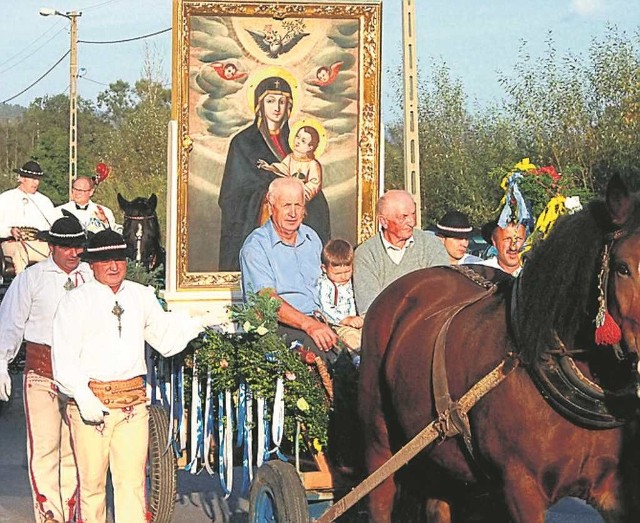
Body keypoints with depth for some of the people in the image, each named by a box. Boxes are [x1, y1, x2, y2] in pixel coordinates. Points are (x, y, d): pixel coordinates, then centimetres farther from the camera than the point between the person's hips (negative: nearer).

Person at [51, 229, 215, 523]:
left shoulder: (142, 296, 14)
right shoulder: (77, 301, -1)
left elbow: (165, 338, 19)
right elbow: (64, 358, -7)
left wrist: (192, 325, 1)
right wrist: (83, 397, -17)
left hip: (133, 401, 3)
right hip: (90, 401, -3)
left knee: (132, 482, 0)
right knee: (92, 482, 3)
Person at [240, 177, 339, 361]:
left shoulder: (311, 238, 17)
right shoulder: (255, 246, -5)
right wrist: (309, 325, -30)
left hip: (316, 319, 6)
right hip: (278, 326, -6)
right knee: (315, 346, -36)